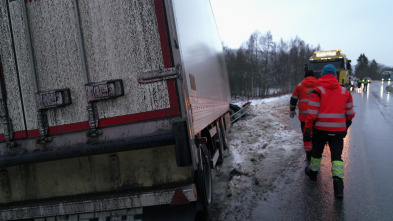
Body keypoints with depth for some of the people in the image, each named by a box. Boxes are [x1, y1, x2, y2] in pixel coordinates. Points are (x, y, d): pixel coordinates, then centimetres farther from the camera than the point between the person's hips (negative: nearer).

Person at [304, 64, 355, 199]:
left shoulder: (317, 91, -8)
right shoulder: (345, 92, 6)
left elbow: (312, 113, -13)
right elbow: (350, 113, 11)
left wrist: (308, 127, -5)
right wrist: (346, 125, 27)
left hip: (320, 129, -2)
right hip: (338, 130, 3)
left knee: (316, 152, 16)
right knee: (337, 156, 3)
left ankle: (313, 172, 35)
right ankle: (338, 182, -9)